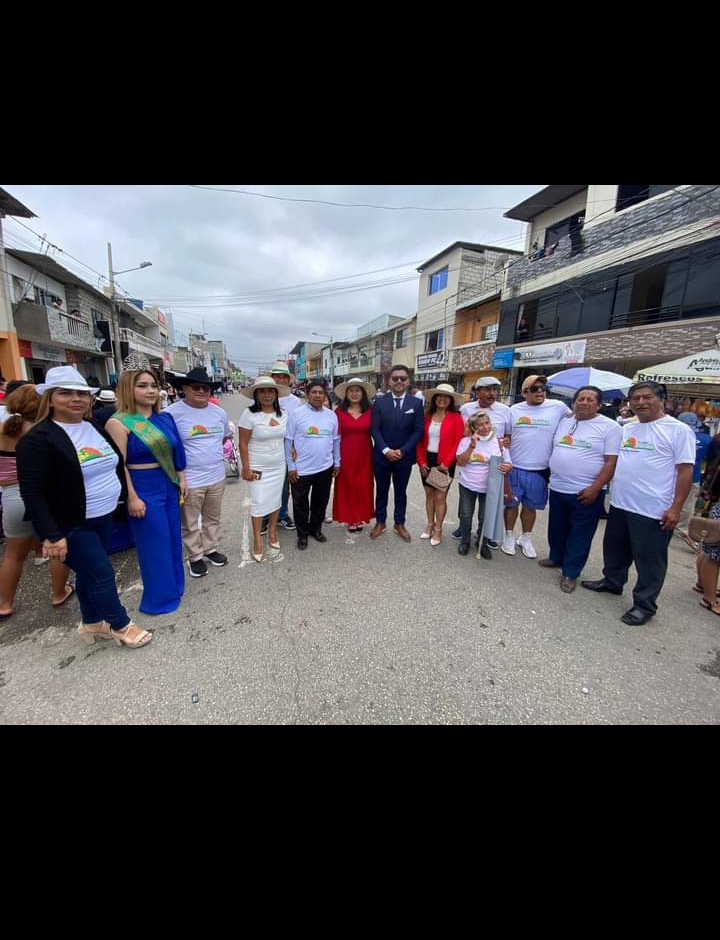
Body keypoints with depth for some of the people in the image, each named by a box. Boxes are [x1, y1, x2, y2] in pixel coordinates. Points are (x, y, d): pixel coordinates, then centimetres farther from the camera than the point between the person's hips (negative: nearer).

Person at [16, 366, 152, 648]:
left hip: (102, 518, 7)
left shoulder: (97, 427, 6)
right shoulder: (37, 439, -16)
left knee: (90, 573, 20)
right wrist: (51, 535, -22)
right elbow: (32, 493, -19)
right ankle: (121, 626, 20)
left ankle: (92, 623, 38)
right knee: (101, 574, 0)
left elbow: (116, 466, 16)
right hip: (71, 526, -7)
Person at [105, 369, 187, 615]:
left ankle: (174, 585, 36)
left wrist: (181, 479, 11)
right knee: (154, 543, 5)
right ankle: (160, 597, 23)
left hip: (169, 486, 7)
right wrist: (132, 497, -16)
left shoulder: (164, 419, 7)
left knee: (172, 538, 16)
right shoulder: (119, 422, -12)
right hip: (143, 490, -6)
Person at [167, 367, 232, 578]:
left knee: (213, 519, 20)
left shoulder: (219, 412, 4)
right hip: (189, 480, -5)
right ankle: (195, 557, 29)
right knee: (190, 524, 11)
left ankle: (211, 549, 38)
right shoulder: (172, 413, -14)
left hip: (217, 477, 5)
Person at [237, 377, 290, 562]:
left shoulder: (283, 414, -2)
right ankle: (257, 539, 19)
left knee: (276, 499, 14)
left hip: (279, 466, 4)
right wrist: (246, 468, -13)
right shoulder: (249, 414, -14)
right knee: (259, 502, 3)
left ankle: (272, 530, 34)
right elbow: (243, 444, -12)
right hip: (258, 468, -4)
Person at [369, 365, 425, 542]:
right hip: (381, 456, 0)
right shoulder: (379, 401, -2)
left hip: (404, 457, 0)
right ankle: (380, 522, 30)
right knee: (381, 491, 13)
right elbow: (374, 429, -6)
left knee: (400, 492, 14)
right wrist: (386, 450, -17)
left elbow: (418, 430, -5)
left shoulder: (416, 403, -2)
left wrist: (402, 451, -14)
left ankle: (399, 524, 30)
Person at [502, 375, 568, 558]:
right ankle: (509, 536, 27)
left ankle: (526, 538, 31)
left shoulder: (558, 407, -1)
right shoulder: (514, 410, 2)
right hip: (514, 468, 0)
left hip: (540, 470, 0)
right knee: (511, 503, 9)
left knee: (530, 506, 13)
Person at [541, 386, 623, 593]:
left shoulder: (610, 427, -8)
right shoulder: (563, 422, 8)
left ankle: (570, 573, 18)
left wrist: (595, 488, -18)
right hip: (557, 488, 5)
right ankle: (556, 558, 38)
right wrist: (551, 474, 10)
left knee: (579, 536, 6)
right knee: (556, 529, 19)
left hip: (585, 492, -5)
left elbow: (611, 462, -12)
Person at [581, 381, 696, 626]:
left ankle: (644, 605, 19)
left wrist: (675, 507, -16)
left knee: (649, 559, 5)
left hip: (653, 511, -6)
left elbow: (685, 470, -11)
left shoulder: (678, 430, -7)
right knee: (615, 549, 20)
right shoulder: (626, 429, 10)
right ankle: (612, 582, 40)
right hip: (619, 504, 6)